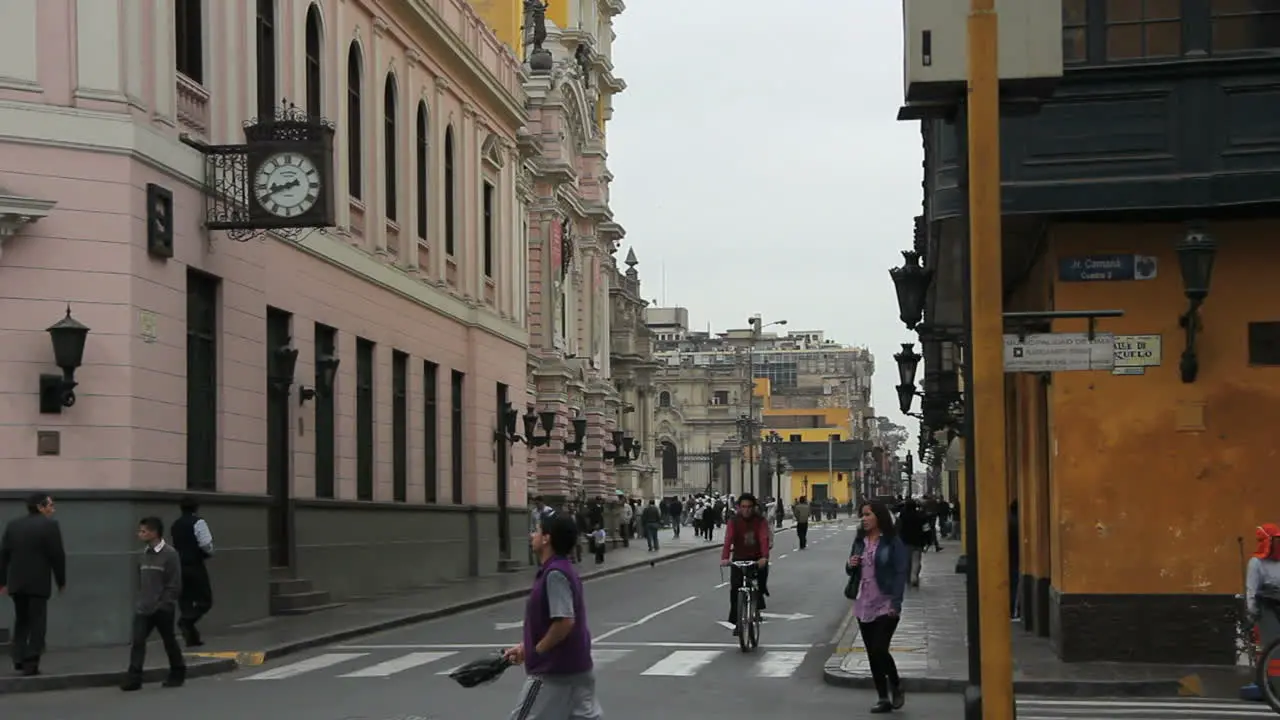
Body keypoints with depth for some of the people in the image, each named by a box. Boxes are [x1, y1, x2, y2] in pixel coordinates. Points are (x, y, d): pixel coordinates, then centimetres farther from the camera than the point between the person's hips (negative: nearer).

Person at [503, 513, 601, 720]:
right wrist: (526, 647, 16)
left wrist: (535, 652, -15)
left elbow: (565, 622, -26)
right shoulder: (562, 570, 12)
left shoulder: (554, 574, -19)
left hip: (554, 671, -9)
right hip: (577, 668, 9)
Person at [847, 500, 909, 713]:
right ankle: (883, 698, 17)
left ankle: (896, 688, 12)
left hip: (885, 605, -6)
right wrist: (850, 565, -5)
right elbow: (852, 572, 19)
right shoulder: (860, 541, 10)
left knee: (879, 650, -12)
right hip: (864, 606, 7)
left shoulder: (893, 542, -9)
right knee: (872, 655, 8)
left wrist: (895, 604, -19)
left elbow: (901, 574, -12)